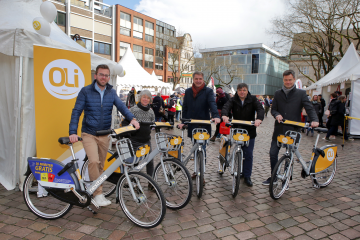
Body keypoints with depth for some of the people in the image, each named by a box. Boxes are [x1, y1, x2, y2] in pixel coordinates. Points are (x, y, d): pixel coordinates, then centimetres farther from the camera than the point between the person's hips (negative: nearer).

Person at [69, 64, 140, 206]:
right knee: (94, 161, -22)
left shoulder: (111, 92, 6)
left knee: (100, 165, 12)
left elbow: (121, 106, -6)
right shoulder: (86, 91, -3)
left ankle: (94, 189, 30)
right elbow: (76, 112, -6)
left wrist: (132, 118, -26)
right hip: (89, 133, -4)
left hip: (104, 134, 4)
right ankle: (98, 194, -10)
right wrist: (72, 132, -18)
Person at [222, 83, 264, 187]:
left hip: (250, 131, 0)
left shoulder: (253, 99, 0)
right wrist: (224, 115, -41)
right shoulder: (233, 100, 1)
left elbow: (260, 109, -15)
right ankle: (241, 172, 28)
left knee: (248, 154, -1)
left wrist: (259, 118, -37)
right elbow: (226, 107, -17)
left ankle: (247, 177, 9)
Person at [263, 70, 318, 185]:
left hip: (293, 129, -3)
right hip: (279, 129, 3)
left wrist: (314, 120, -24)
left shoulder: (301, 93, 2)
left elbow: (309, 108, -5)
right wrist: (277, 115, -12)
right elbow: (273, 109, 11)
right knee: (273, 153, 3)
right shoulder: (278, 93, 11)